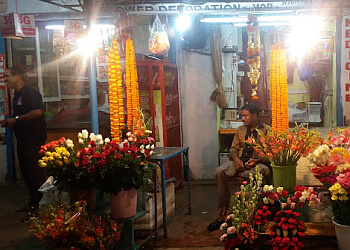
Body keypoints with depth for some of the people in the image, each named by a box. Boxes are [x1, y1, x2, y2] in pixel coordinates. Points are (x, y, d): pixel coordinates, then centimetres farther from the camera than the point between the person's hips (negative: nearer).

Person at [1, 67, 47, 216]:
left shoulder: (30, 92, -12)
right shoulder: (16, 96, 17)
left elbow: (38, 112, -26)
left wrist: (16, 119, -19)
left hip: (34, 139, -10)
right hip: (22, 139, 10)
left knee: (34, 171, -9)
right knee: (26, 172, 14)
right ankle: (33, 202, 24)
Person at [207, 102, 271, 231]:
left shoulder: (267, 130, 5)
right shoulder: (240, 130, 20)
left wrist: (257, 160, -18)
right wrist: (235, 158, -5)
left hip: (258, 163, -4)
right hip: (239, 162, 4)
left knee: (264, 170, -41)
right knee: (219, 171, -26)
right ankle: (223, 214, -24)